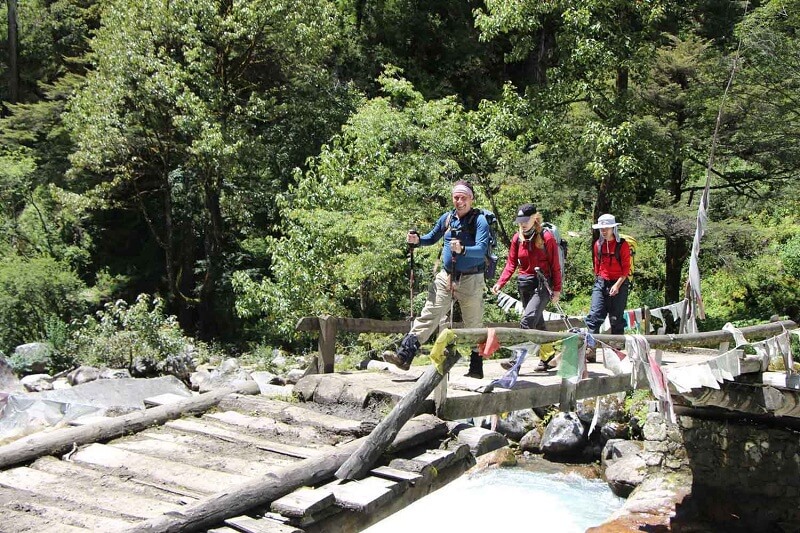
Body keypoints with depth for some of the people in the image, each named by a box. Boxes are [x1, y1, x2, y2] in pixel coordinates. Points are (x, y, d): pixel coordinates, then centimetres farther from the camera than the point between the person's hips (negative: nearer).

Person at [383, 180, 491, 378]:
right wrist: (417, 240, 4)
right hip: (445, 277, 4)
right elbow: (433, 237, 25)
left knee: (474, 325, 7)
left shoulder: (479, 221, -9)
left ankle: (477, 369, 19)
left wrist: (462, 249, -41)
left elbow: (482, 250, -23)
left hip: (471, 280, -4)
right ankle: (404, 355, -12)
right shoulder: (447, 218, 8)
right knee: (428, 316, -5)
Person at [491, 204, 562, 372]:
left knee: (528, 320, -20)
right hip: (524, 285, 6)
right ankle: (548, 359, 25)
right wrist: (500, 283, -7)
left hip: (542, 284, -6)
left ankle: (516, 360, -25)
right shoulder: (517, 238, 8)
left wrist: (557, 289, -7)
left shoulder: (546, 237, -6)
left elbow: (555, 265, -4)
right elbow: (511, 264, 6)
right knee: (538, 324, 13)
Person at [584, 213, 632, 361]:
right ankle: (590, 350, -13)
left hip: (618, 284, -3)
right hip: (600, 283, 4)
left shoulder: (622, 245, -4)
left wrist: (617, 285, -16)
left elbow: (626, 268, -7)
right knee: (594, 316, -10)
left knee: (616, 319, 2)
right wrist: (598, 280, 13)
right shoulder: (598, 245, 9)